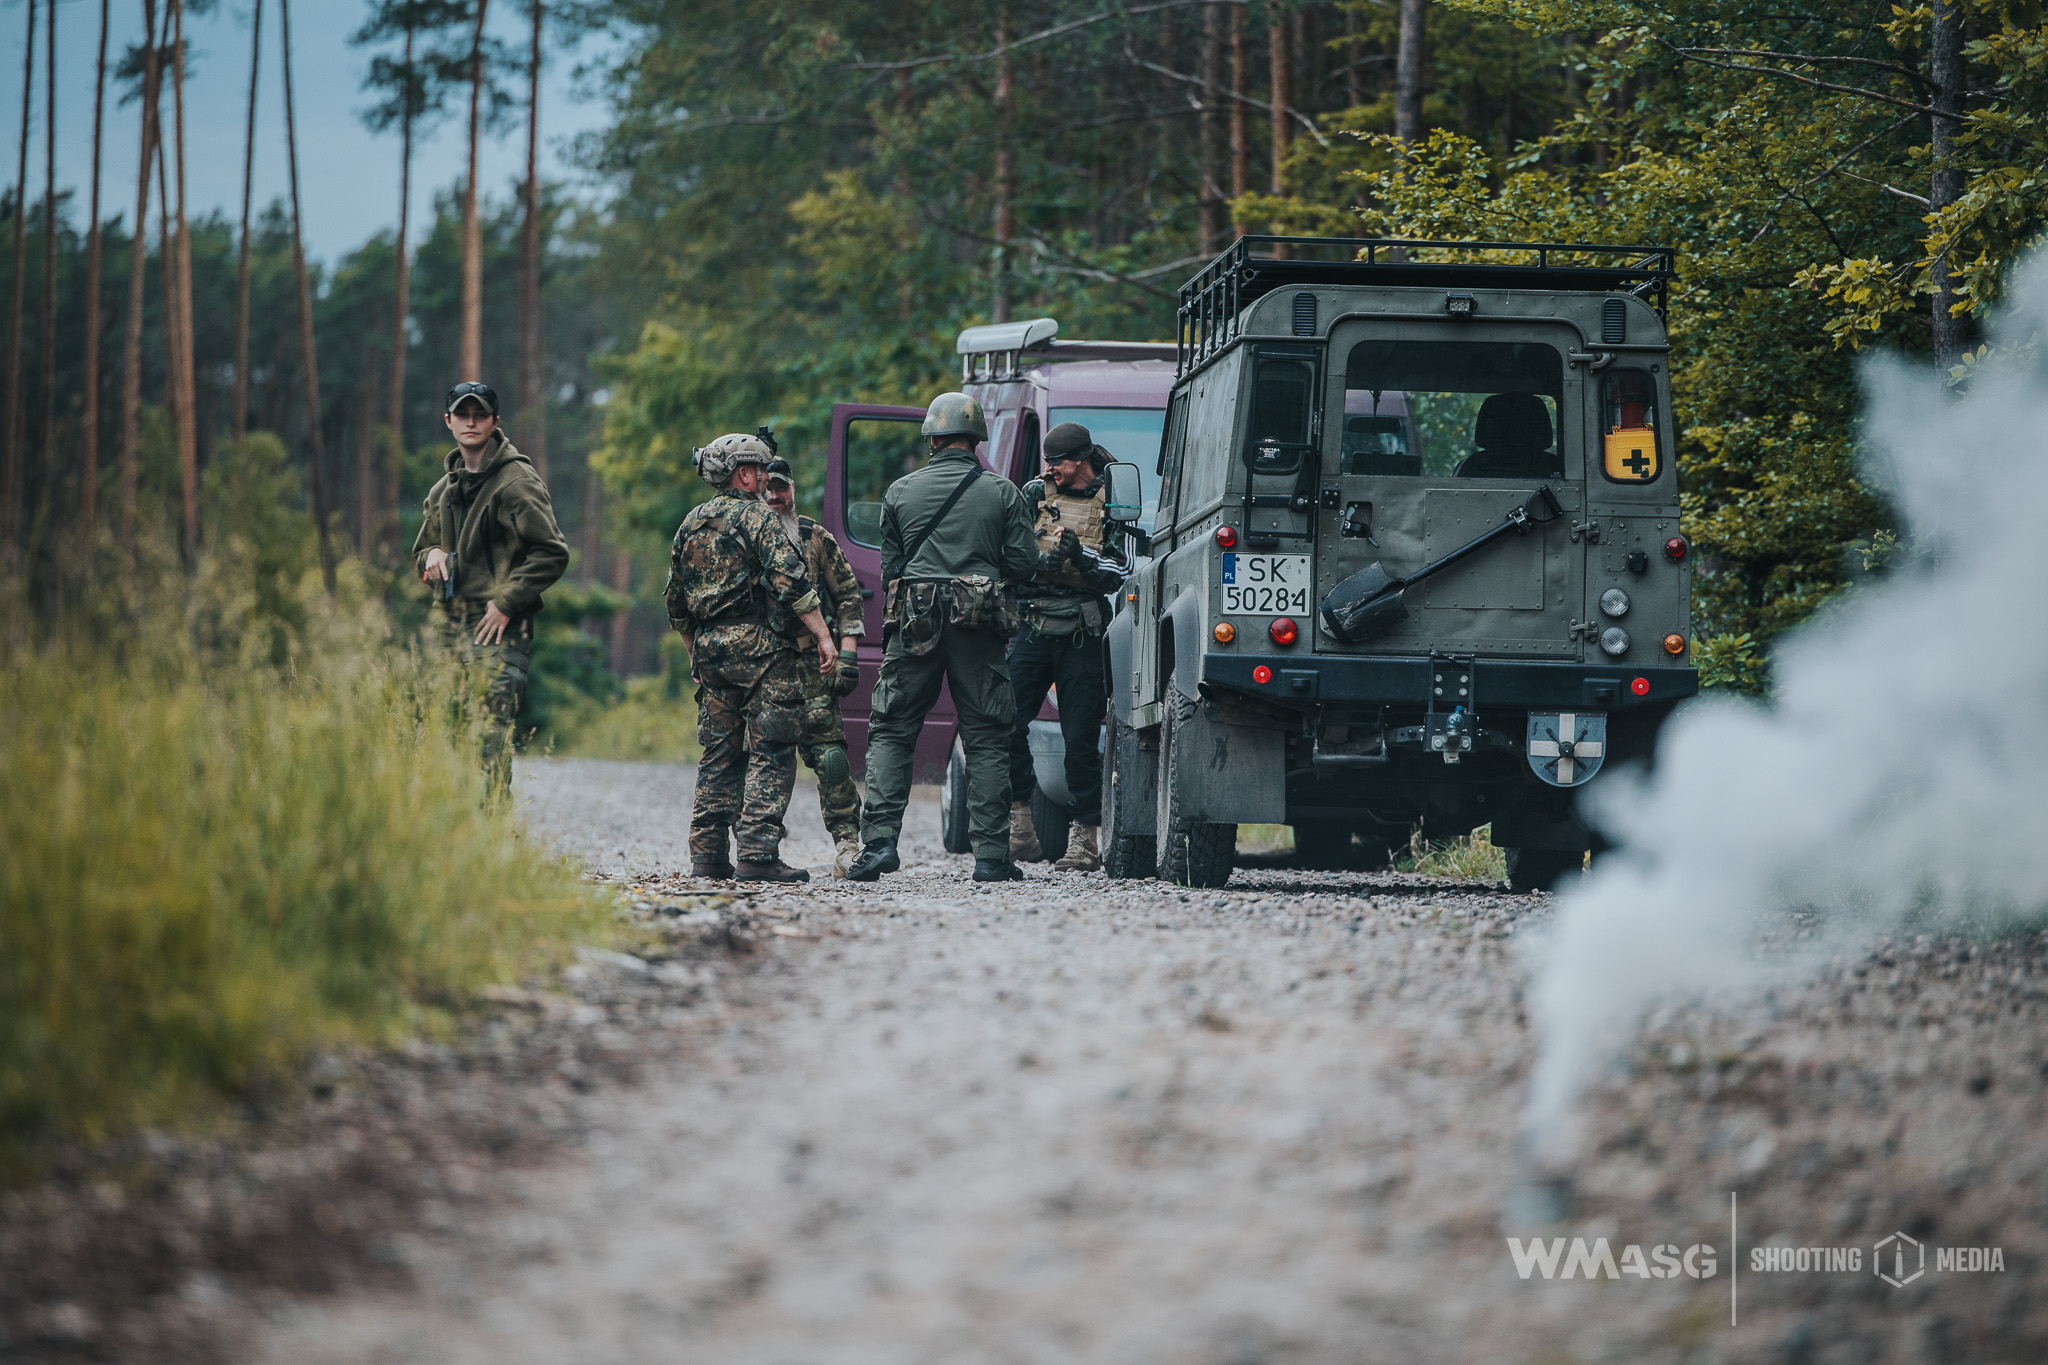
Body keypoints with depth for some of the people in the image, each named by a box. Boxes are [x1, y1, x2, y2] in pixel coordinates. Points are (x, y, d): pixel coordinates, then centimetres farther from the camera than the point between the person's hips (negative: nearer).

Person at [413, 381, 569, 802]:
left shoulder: (517, 481, -4)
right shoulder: (443, 491, 18)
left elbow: (552, 553, -9)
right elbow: (420, 552, 30)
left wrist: (506, 602, -13)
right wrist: (432, 556, 4)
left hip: (499, 629, -8)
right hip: (451, 625, 8)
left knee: (492, 734, -17)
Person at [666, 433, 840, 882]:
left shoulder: (690, 525, 16)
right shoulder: (756, 517, -6)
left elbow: (677, 605, 20)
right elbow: (791, 581, -16)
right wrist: (823, 637, -16)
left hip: (710, 650, 7)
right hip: (760, 647, -7)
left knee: (718, 755, 12)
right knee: (771, 753, -5)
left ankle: (708, 855, 9)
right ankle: (757, 854, -13)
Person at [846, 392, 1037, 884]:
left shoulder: (901, 492, 5)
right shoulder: (1002, 492, 2)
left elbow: (890, 566, 8)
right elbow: (1023, 563, 1)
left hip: (915, 624, 0)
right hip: (980, 628, 0)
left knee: (890, 733, 7)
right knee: (986, 740, 4)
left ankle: (879, 840, -6)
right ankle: (991, 855, 0)